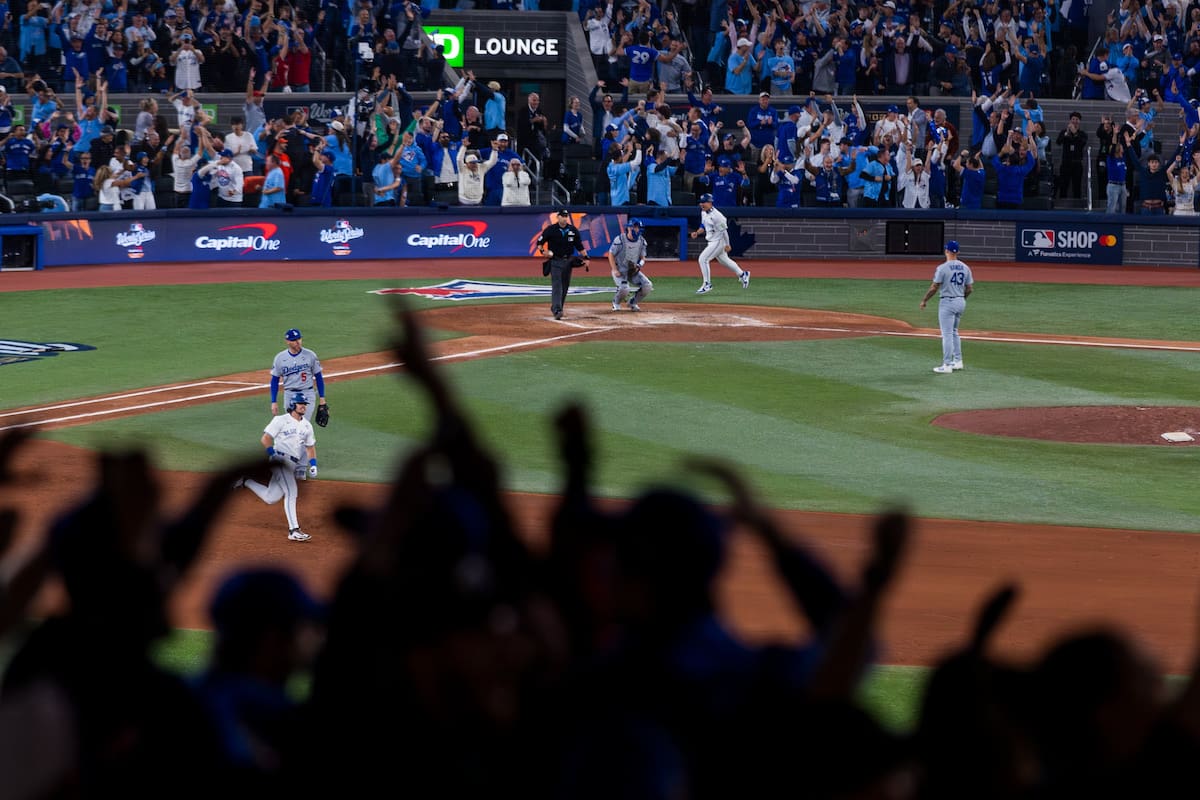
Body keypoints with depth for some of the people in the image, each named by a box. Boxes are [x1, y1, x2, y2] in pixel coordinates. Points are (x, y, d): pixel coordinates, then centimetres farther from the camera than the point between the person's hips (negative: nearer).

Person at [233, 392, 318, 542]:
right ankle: (293, 530, -25)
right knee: (291, 492, -22)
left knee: (271, 498, 7)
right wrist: (274, 454, -18)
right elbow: (265, 439, -7)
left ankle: (246, 482, 28)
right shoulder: (281, 420, -2)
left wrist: (313, 465, 10)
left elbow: (310, 446, 24)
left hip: (292, 464, 7)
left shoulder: (307, 425, 17)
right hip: (280, 461, -7)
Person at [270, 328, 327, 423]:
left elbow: (318, 377, 2)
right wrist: (274, 402, 0)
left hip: (307, 394, -2)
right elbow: (275, 380, 5)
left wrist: (322, 398, -2)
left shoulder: (310, 355, -4)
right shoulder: (280, 358, -1)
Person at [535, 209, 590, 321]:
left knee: (565, 286, 9)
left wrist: (585, 257, 2)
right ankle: (557, 310, -20)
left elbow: (579, 246, 11)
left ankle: (556, 308, 23)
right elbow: (540, 242, 0)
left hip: (568, 261, 4)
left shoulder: (573, 230, 5)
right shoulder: (550, 230, -5)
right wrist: (542, 251, -18)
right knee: (556, 286, -14)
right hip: (555, 261, -4)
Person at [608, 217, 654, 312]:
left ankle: (633, 302, 12)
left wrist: (640, 265, -15)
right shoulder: (620, 240, -16)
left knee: (648, 286, -13)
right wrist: (615, 270, -19)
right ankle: (616, 303, 5)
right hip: (620, 270, -5)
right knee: (624, 289, -30)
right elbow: (611, 254, -9)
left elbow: (643, 257, 9)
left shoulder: (641, 241, -1)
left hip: (634, 271, 5)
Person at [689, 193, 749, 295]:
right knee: (724, 260, 22)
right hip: (711, 242, 10)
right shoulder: (703, 213, 5)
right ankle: (742, 274, 40)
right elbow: (703, 225, 18)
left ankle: (707, 285, -7)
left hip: (718, 241, -10)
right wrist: (697, 232, -1)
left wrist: (727, 245, -16)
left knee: (703, 259, -15)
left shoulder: (716, 215, -24)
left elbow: (723, 229, -20)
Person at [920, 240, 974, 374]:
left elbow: (934, 287, -13)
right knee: (954, 332, 22)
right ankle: (957, 361, 23)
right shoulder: (965, 268, 4)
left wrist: (924, 300, -1)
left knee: (947, 334, -4)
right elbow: (970, 288, 7)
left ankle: (947, 365, -6)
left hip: (947, 303, -6)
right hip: (961, 302, 7)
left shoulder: (943, 268, -14)